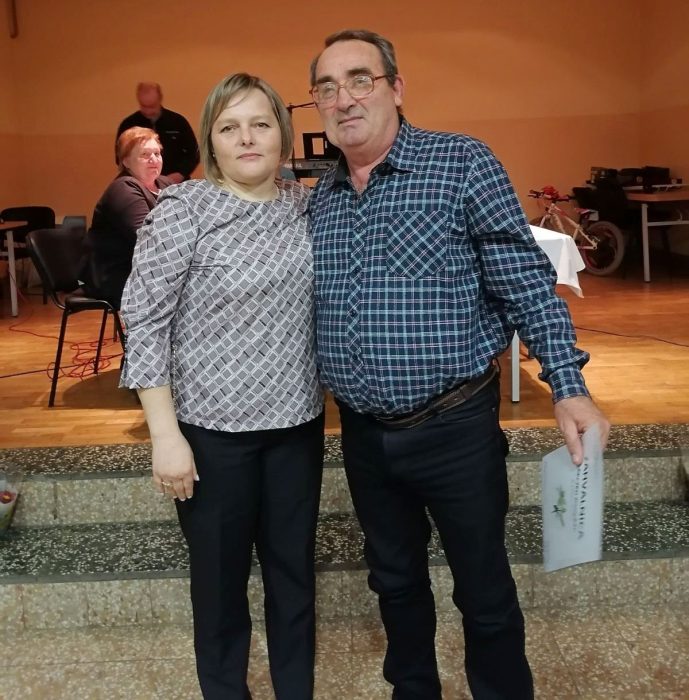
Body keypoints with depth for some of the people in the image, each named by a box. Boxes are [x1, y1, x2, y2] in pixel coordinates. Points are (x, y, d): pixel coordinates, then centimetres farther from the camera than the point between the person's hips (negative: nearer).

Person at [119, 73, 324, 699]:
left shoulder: (309, 207, 3)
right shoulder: (182, 211, -10)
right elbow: (144, 324, -12)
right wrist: (166, 434, -16)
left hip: (297, 423, 4)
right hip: (212, 429, -4)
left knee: (294, 569, 16)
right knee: (220, 576, 12)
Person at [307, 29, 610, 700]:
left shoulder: (462, 163, -8)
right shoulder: (319, 198, 7)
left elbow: (527, 285, -10)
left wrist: (568, 388, -16)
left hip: (456, 427, -5)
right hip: (364, 432, 5)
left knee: (484, 591, 11)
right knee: (395, 581, 22)